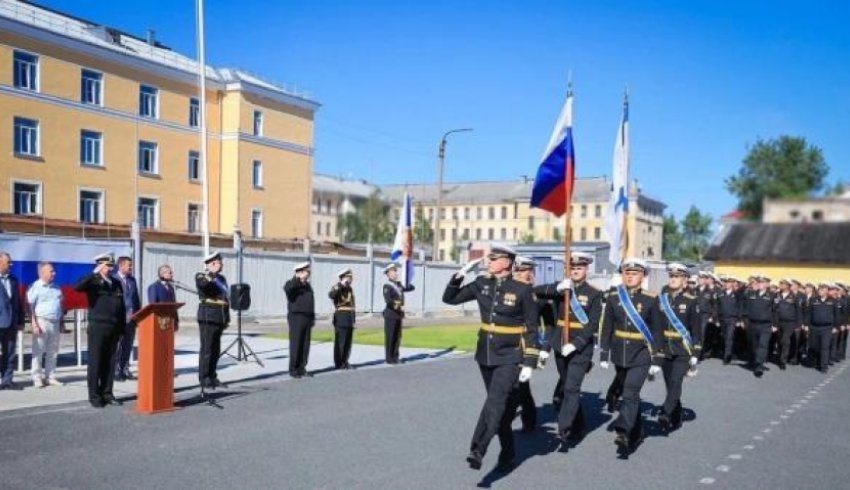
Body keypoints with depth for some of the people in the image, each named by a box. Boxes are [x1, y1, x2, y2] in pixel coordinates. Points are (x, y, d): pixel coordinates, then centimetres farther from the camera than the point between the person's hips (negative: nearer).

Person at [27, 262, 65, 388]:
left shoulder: (56, 287, 13)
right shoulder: (35, 287, -5)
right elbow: (30, 307, -9)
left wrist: (61, 322, 15)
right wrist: (34, 324, -16)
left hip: (55, 322, 6)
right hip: (41, 321, -6)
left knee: (53, 352, 8)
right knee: (38, 351, -1)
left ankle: (50, 377, 15)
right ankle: (37, 378, 4)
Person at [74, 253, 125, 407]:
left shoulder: (117, 284, 13)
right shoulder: (93, 282, -2)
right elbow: (77, 287, -23)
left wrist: (122, 327, 9)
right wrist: (94, 273, -26)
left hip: (113, 328, 5)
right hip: (97, 327, -5)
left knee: (109, 363, 8)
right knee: (95, 363, 0)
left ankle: (107, 394, 15)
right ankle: (94, 396, 5)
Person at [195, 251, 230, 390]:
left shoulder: (222, 278, 18)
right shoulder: (201, 276, -2)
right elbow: (202, 285, -27)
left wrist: (227, 318, 18)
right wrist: (212, 272, -21)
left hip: (219, 320, 7)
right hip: (208, 319, -7)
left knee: (215, 351, 10)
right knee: (206, 350, -5)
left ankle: (212, 377, 16)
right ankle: (204, 379, -1)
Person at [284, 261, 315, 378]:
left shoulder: (307, 285, 17)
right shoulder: (292, 284, -5)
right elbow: (287, 289, -30)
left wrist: (313, 318, 18)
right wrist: (297, 279, -30)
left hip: (307, 318, 7)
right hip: (296, 317, -7)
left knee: (305, 345, 7)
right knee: (295, 345, -4)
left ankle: (302, 368, 14)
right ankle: (293, 369, 2)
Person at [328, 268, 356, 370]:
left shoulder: (349, 288, 17)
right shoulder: (337, 287, -8)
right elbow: (331, 295, -30)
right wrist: (341, 284, -29)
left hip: (350, 319, 8)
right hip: (341, 318, -8)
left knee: (348, 342, 10)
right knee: (340, 341, -4)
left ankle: (345, 362, 18)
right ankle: (338, 363, 1)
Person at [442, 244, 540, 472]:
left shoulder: (523, 290, -11)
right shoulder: (482, 283, 1)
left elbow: (532, 329, -8)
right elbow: (450, 299, 7)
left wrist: (529, 363, -12)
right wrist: (460, 275, -7)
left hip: (510, 357, -5)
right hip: (485, 355, 5)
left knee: (495, 403, -18)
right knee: (503, 405, 15)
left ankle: (477, 452, -22)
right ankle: (508, 453, 28)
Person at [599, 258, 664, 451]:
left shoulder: (651, 299, -6)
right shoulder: (613, 297, 1)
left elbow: (658, 331, -4)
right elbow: (607, 328, 5)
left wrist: (657, 360, -6)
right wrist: (604, 354, 5)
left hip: (641, 355, -4)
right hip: (620, 355, 4)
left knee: (630, 394, -16)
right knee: (630, 394, 15)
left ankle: (623, 433, -19)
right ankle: (637, 431, 30)